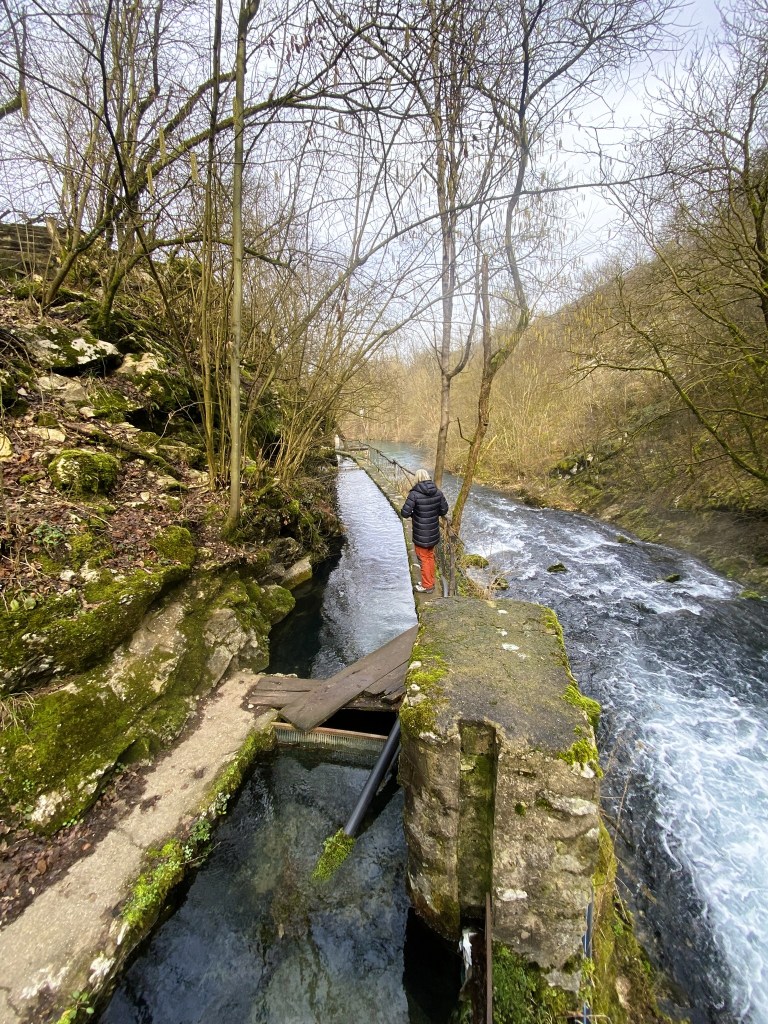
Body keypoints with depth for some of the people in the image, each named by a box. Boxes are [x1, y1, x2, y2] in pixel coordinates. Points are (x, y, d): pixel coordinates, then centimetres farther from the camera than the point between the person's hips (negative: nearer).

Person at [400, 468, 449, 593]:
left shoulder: (414, 494, -21)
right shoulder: (438, 492, -5)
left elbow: (405, 513, -21)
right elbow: (444, 510, 3)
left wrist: (412, 514, 0)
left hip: (420, 534, -5)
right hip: (434, 533, 5)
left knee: (424, 559, 11)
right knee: (430, 557, 22)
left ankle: (427, 586, 23)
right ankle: (430, 582, 36)